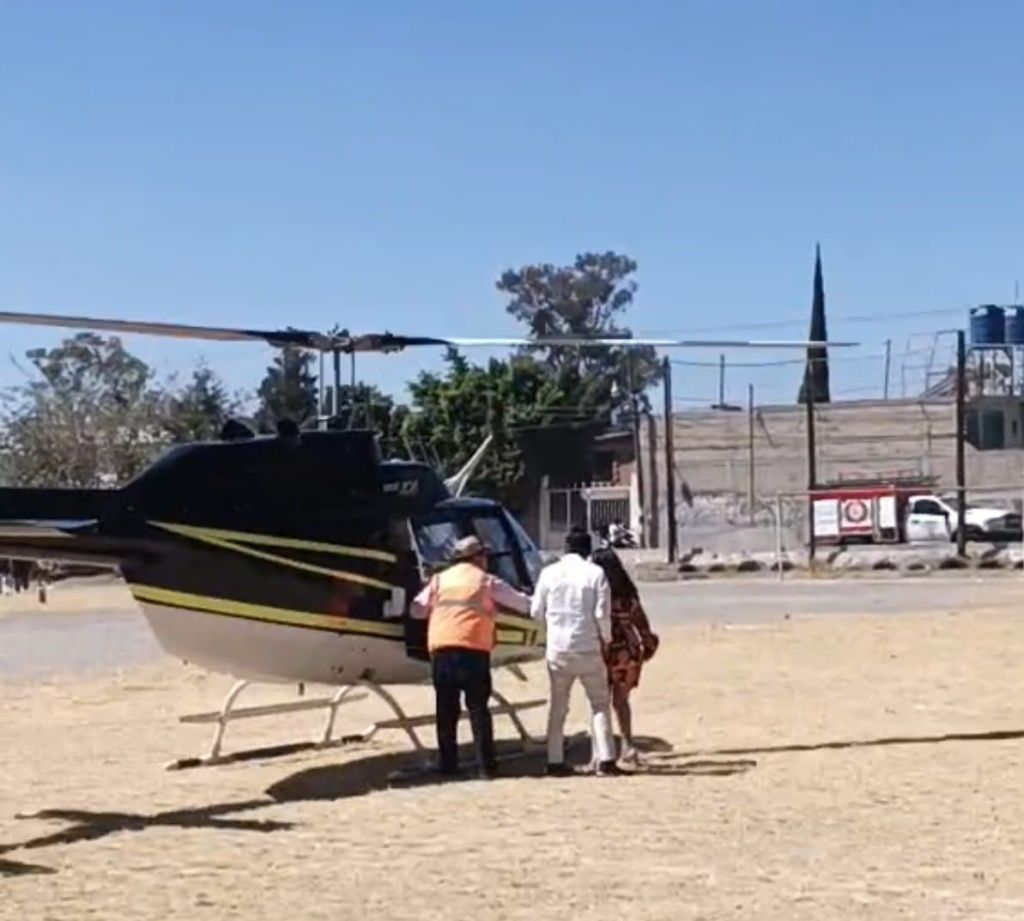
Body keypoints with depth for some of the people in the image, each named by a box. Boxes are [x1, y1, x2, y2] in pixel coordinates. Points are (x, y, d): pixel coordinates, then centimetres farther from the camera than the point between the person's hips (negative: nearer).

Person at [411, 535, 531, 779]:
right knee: (479, 709, 2)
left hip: (441, 650, 3)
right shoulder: (486, 581, 8)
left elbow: (417, 610, 16)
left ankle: (447, 764, 10)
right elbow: (523, 603, 11)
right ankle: (486, 765, -1)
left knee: (446, 710, 9)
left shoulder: (440, 580, 16)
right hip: (473, 650, -3)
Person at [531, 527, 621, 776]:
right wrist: (605, 638, 8)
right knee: (600, 703, 9)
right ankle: (604, 759, 1)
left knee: (557, 705, 13)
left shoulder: (549, 573, 0)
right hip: (588, 648, -2)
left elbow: (536, 611, 4)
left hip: (557, 648, 2)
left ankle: (555, 760, 12)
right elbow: (602, 613, -9)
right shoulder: (595, 573, -6)